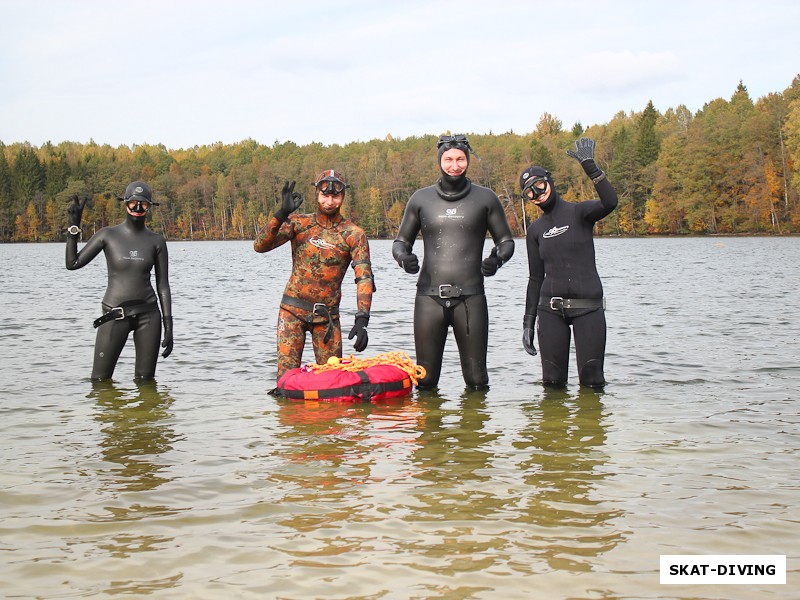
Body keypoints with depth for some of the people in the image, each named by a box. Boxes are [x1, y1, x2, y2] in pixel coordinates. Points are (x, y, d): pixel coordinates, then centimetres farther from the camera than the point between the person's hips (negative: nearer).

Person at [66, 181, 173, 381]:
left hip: (148, 315, 1)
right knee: (100, 380, -3)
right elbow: (73, 263, -2)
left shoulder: (156, 241, 4)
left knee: (145, 380, 5)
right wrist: (73, 227, -8)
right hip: (114, 315, -1)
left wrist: (168, 325, 0)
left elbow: (163, 285, 5)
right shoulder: (108, 235, 1)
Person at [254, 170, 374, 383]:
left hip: (327, 315, 0)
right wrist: (282, 214, -21)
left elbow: (364, 278, -11)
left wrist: (362, 320, -24)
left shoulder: (354, 234, -2)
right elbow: (260, 245, -7)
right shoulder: (299, 223, 1)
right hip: (292, 309, 0)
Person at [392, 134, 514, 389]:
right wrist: (403, 257, -6)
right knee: (425, 380, 1)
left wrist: (497, 259, -8)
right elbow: (401, 241, 17)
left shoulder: (485, 198, 7)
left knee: (476, 379, 0)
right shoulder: (421, 198, 10)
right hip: (429, 298, 1)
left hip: (471, 298, -1)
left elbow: (506, 241, 14)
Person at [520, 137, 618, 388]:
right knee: (553, 382, 1)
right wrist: (528, 321, 9)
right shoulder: (535, 230, 12)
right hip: (550, 310, 3)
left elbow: (610, 202, -22)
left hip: (588, 308, -3)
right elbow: (535, 278, 14)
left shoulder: (579, 212, 1)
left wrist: (590, 167, -25)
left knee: (592, 380, -6)